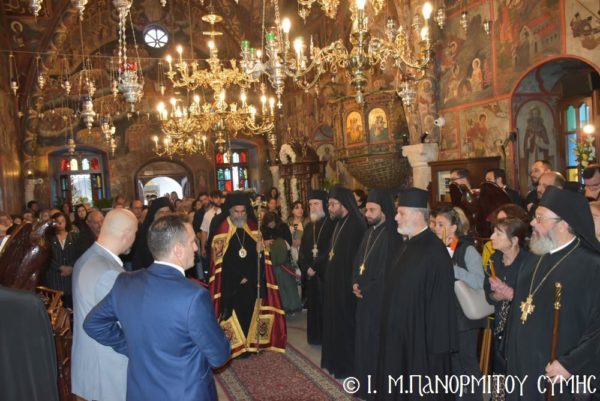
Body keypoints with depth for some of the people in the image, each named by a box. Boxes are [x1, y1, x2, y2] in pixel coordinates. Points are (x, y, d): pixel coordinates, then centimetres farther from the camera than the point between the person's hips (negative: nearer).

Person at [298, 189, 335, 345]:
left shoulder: (333, 224, -8)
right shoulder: (309, 226, 13)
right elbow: (302, 250, 12)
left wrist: (316, 268, -14)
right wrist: (306, 268, -5)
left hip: (327, 274, -6)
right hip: (312, 274, 6)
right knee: (314, 306, 11)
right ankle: (316, 336, 23)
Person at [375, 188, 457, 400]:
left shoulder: (435, 251, -20)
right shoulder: (407, 245, 7)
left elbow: (441, 302, -19)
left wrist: (436, 343, -17)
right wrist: (391, 327, 14)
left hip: (420, 336, -8)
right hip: (398, 334, 8)